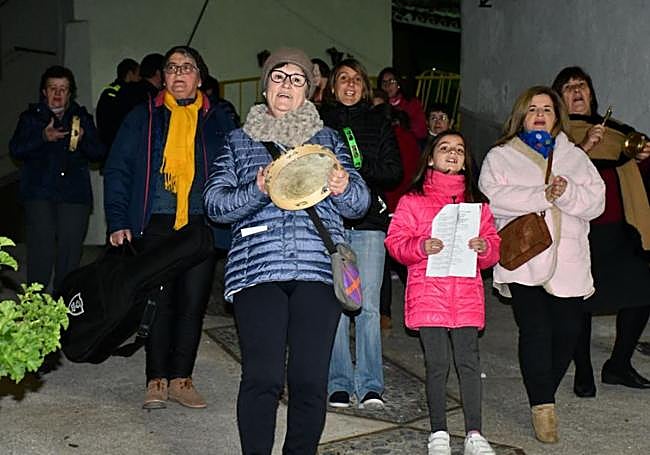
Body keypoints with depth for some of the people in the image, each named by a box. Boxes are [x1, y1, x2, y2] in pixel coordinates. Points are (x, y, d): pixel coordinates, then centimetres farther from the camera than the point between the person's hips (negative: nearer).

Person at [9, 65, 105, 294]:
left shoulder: (83, 118, 18)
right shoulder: (31, 117, 14)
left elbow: (99, 153, 10)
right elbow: (15, 150, 1)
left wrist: (83, 140, -10)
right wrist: (43, 137, -14)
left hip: (75, 195, 2)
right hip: (39, 194, -1)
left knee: (70, 253, -2)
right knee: (41, 251, -10)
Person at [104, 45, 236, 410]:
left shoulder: (218, 121, 11)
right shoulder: (144, 117, 9)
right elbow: (117, 170, 7)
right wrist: (118, 222, -3)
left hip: (202, 226, 1)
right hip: (155, 227, 0)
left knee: (193, 303, 3)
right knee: (159, 302, 1)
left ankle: (181, 379, 14)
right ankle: (157, 381, 12)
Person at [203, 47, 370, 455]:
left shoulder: (328, 139, 20)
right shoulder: (239, 141, 18)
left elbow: (360, 205, 13)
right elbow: (216, 203, 6)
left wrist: (344, 188, -11)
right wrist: (257, 191, -13)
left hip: (319, 269, 1)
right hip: (258, 270, -1)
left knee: (310, 380, -3)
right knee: (262, 378, -10)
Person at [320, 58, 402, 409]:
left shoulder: (379, 123, 15)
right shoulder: (318, 122, 12)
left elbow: (395, 172, 6)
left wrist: (359, 168, -9)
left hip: (369, 222, 1)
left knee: (368, 306, -3)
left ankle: (370, 385, 3)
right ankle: (339, 384, 7)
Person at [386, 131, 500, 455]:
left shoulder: (477, 203, 14)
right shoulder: (413, 201, 4)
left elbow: (494, 246, 13)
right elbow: (395, 241, -1)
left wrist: (485, 247, -10)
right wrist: (420, 247, -19)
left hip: (467, 297, 2)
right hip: (428, 296, -2)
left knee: (469, 362, 0)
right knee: (437, 365, 2)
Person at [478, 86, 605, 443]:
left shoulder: (575, 156, 20)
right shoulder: (500, 157, 11)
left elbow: (596, 201, 7)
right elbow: (493, 196, -9)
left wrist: (567, 193, -13)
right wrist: (543, 196, -16)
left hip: (568, 262, 3)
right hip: (523, 262, -3)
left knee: (567, 332, 0)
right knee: (535, 330, -13)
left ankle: (543, 396, 20)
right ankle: (543, 406, -5)